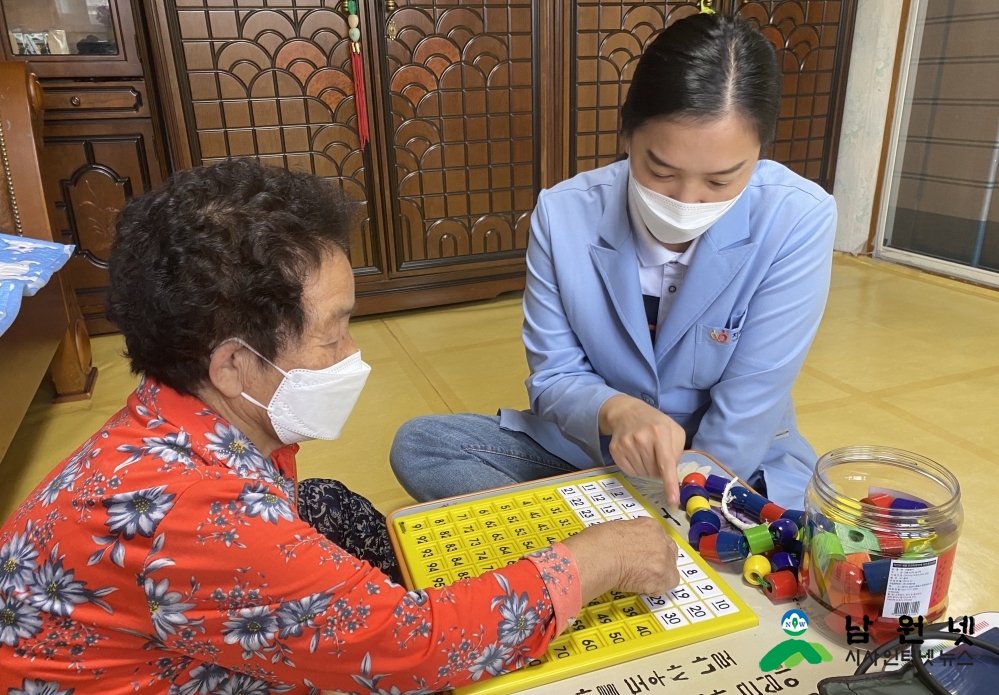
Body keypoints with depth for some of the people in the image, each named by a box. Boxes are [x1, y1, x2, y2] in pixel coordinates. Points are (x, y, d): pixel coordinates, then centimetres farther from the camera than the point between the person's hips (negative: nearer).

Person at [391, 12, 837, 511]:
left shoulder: (797, 222, -20)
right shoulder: (564, 214, -16)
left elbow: (747, 410, -18)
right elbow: (553, 378, -12)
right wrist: (614, 411, -33)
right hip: (585, 451, 2)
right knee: (417, 446, -13)